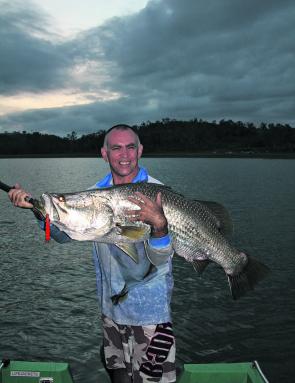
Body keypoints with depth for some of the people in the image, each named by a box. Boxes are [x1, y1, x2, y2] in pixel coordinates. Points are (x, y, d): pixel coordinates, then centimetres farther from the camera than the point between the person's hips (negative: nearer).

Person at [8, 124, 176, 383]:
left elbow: (160, 260, -25)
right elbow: (64, 234, 1)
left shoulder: (158, 194, -16)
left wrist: (159, 224, -45)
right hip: (111, 306, 5)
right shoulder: (97, 192, 0)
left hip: (149, 310, -5)